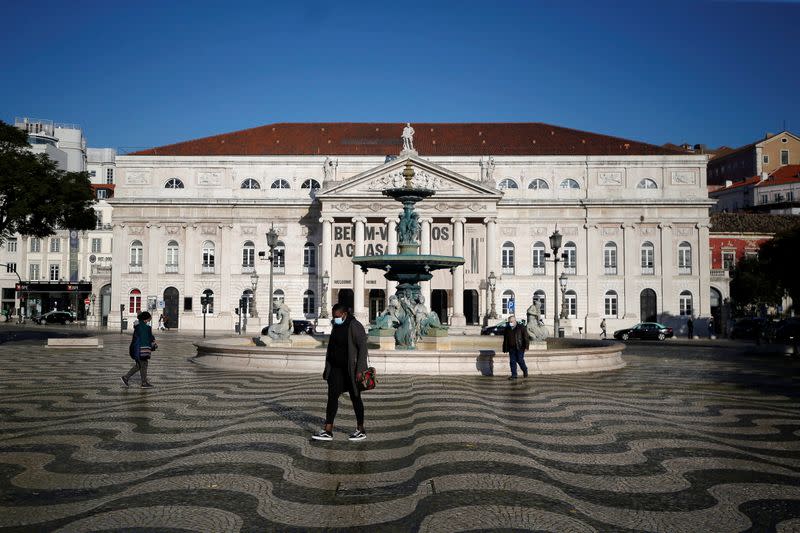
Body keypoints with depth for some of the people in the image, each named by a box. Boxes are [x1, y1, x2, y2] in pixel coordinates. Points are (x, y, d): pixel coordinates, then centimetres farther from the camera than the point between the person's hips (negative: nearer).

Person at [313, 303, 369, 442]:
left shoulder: (355, 326, -14)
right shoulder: (336, 326, 10)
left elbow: (363, 348, -18)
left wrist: (359, 370, -23)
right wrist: (328, 368, 16)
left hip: (351, 370, -7)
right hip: (337, 369, 7)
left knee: (355, 398, 4)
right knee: (332, 397, 1)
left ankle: (361, 430, 17)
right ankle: (328, 431, 2)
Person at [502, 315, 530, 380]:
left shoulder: (521, 327, -2)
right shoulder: (507, 329, 11)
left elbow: (526, 337, -4)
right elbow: (505, 340, 17)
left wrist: (526, 346, -12)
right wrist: (505, 348, 14)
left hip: (519, 348, -5)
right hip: (511, 348, 5)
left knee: (520, 360, -5)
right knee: (512, 361, 1)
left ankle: (525, 370, 20)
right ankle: (514, 375, 6)